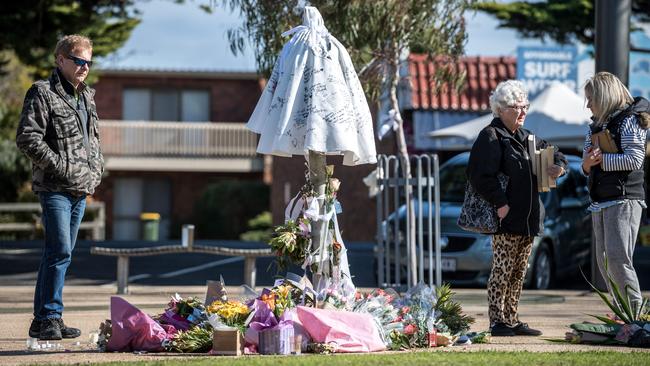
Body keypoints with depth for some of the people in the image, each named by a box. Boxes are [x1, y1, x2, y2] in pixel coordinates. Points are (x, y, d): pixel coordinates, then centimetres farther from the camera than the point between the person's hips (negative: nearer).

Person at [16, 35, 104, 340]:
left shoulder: (86, 96, 17)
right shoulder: (42, 94, -8)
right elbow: (27, 138, -16)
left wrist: (96, 167, 14)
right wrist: (62, 166, -17)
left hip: (81, 189, 8)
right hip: (55, 188, -8)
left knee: (61, 253, 10)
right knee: (60, 251, -14)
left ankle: (47, 319, 15)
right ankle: (47, 318, -9)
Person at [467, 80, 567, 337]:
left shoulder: (526, 138, 18)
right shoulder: (491, 137, -7)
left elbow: (554, 153, 28)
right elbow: (480, 175, -18)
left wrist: (559, 166, 5)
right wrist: (500, 203, -23)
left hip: (528, 218, 8)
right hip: (506, 217, -8)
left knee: (519, 272, 11)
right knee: (502, 270, -7)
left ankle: (511, 320, 17)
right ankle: (497, 322, -3)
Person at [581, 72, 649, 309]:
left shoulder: (629, 120, -5)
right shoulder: (596, 126, 18)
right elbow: (588, 169, 18)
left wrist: (603, 159, -11)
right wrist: (587, 163, -5)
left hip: (624, 199, -8)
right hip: (600, 202, 8)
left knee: (617, 257, -17)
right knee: (604, 261, 5)